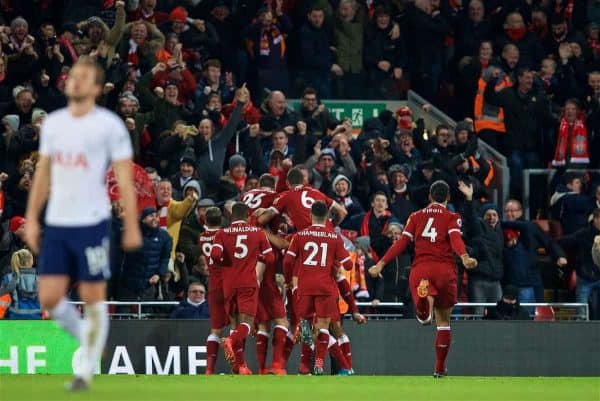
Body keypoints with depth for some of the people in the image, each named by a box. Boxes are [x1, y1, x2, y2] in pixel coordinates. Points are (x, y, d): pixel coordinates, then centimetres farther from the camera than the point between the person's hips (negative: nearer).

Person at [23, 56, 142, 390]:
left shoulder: (109, 125, -4)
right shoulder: (53, 123, 11)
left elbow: (125, 178, -5)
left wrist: (132, 226, -9)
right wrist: (32, 219, 13)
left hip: (91, 224, -5)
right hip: (56, 224, 5)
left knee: (93, 298, -1)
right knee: (50, 298, 1)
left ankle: (87, 369, 7)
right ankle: (88, 338, 26)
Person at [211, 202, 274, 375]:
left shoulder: (222, 233, 1)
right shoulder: (258, 233, 4)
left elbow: (215, 255, -14)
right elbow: (269, 258, 5)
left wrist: (225, 262, 7)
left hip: (229, 283, 2)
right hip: (249, 282, -2)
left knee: (236, 320, 14)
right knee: (247, 321, -8)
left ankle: (240, 365, 15)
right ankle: (232, 340, -40)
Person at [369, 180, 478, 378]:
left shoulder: (416, 217, 16)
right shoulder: (452, 217, 9)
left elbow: (402, 242, 6)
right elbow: (456, 239, -12)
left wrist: (381, 264, 7)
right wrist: (465, 257, -27)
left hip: (420, 268, 0)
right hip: (444, 269, 0)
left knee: (424, 317, -22)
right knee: (444, 321, 16)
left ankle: (424, 301, -60)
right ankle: (440, 367, 23)